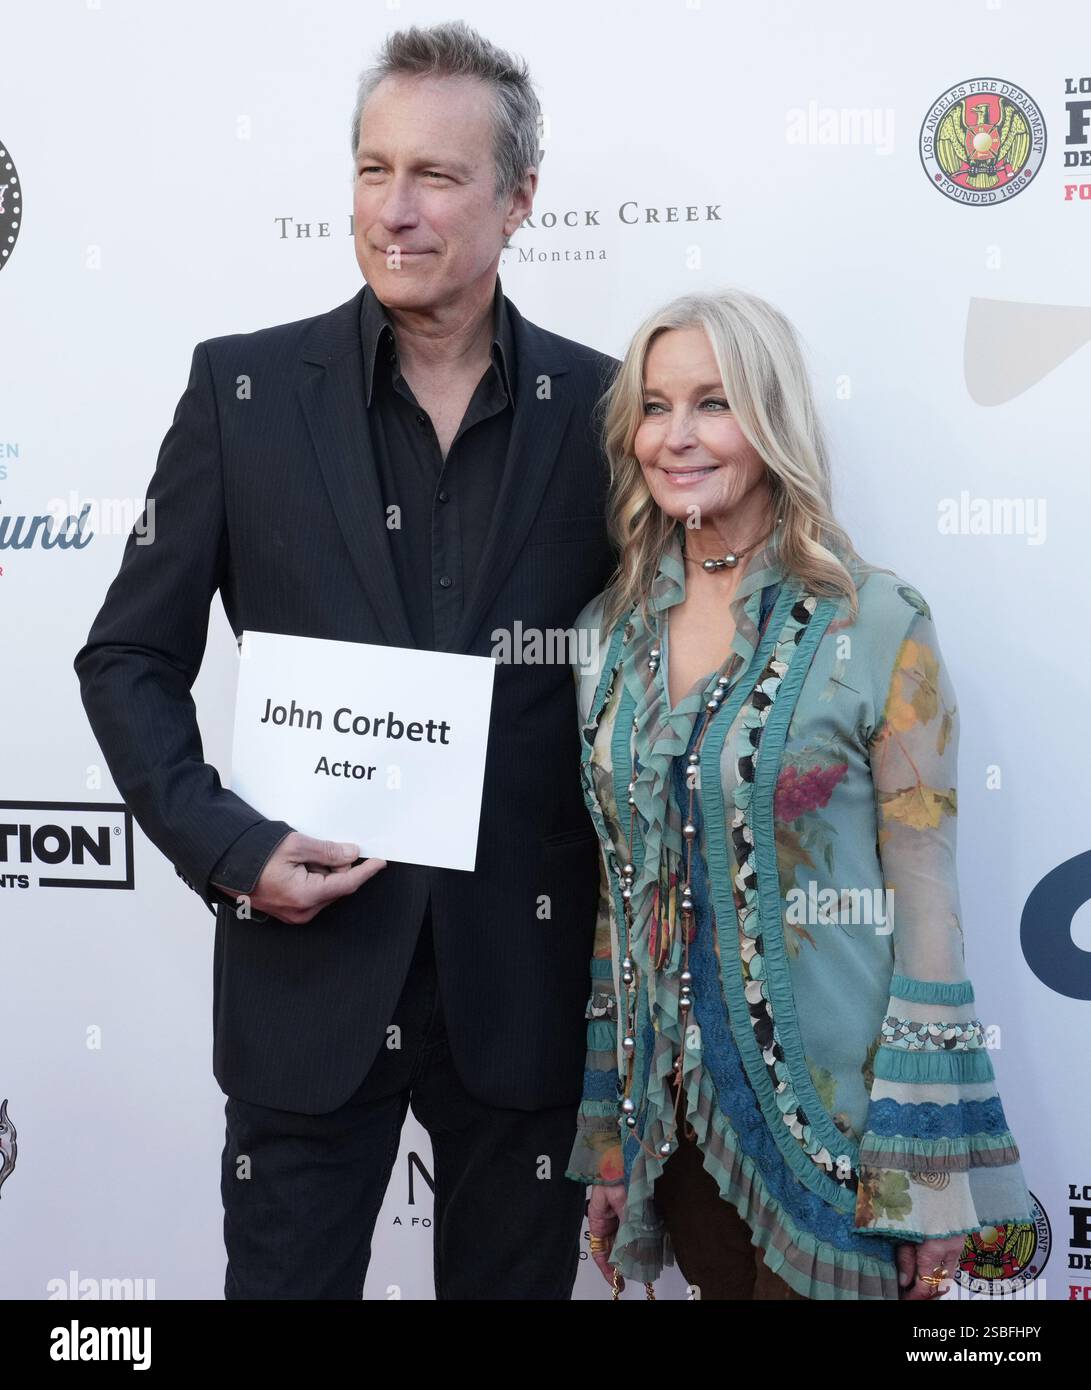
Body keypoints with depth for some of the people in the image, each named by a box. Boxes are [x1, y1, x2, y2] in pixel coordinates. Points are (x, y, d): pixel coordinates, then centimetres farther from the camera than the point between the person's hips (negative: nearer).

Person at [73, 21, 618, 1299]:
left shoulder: (599, 408, -1)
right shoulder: (245, 388, -3)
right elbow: (130, 658, 1)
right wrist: (224, 847, -11)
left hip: (525, 970, 1)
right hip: (308, 956, -1)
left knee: (513, 1278, 17)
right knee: (281, 1275, 12)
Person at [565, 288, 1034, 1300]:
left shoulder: (878, 625, -12)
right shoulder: (610, 630, 2)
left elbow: (925, 890, -10)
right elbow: (615, 883, 8)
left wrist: (930, 1182, -10)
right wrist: (605, 1138, 10)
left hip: (829, 1107, -4)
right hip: (674, 1102, 4)